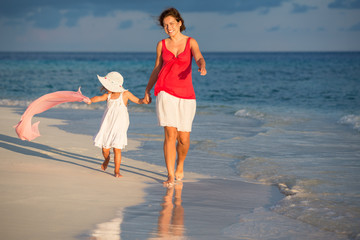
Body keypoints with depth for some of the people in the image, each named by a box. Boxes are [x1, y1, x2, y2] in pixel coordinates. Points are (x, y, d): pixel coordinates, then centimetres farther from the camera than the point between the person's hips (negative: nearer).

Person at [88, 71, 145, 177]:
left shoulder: (125, 94, -3)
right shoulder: (108, 95, 2)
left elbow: (138, 101, 4)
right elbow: (99, 98, -16)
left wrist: (144, 100, -18)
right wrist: (91, 100, -36)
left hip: (119, 126, -3)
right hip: (107, 125, 3)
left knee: (117, 148, -10)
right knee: (105, 148, 5)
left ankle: (117, 171, 1)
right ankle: (106, 159, 40)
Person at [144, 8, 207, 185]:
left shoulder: (191, 42, 4)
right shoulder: (161, 45, 8)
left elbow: (199, 58, -16)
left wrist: (202, 67, -39)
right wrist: (147, 89, 22)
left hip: (186, 95, 0)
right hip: (166, 92, 0)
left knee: (184, 139, 1)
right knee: (170, 134, -13)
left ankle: (180, 164, 33)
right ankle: (170, 176, -7)